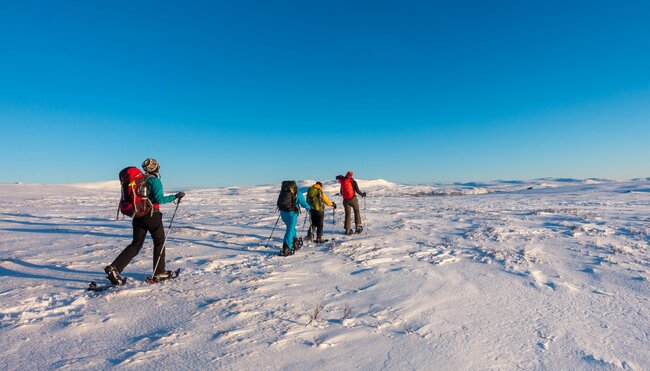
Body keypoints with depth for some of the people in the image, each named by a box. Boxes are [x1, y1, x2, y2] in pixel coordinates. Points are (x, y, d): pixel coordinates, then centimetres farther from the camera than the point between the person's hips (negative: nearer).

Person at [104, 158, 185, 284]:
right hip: (152, 216, -6)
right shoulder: (155, 180, -11)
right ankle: (159, 273, 14)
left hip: (138, 215, 6)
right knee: (159, 242, 9)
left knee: (136, 244, 12)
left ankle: (114, 267, -3)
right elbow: (159, 199, -20)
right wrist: (175, 196, -14)